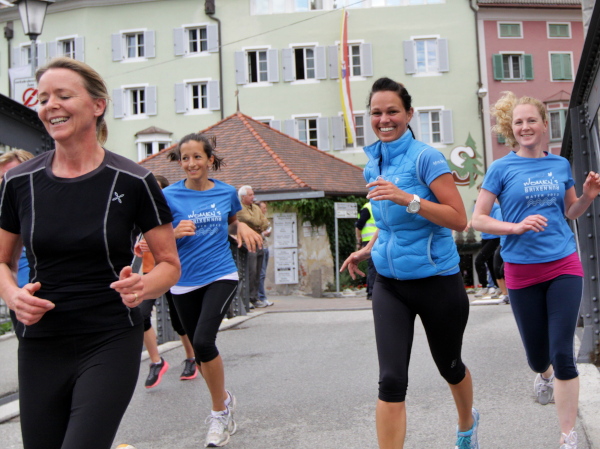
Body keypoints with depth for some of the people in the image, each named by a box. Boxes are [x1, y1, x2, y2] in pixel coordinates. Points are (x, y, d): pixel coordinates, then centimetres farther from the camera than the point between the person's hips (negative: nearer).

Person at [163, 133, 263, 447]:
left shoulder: (226, 192, 2)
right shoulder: (169, 196, -4)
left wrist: (242, 228, -1)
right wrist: (176, 232, -21)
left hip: (221, 276, -1)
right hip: (185, 282, 2)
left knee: (204, 341, -21)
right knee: (200, 348, 12)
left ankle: (219, 412, 1)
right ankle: (224, 399, 39)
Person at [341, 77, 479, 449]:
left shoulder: (426, 157, -13)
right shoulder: (374, 165, 7)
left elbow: (458, 219, -19)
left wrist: (408, 199, -30)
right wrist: (368, 249, 7)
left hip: (437, 281, -4)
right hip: (389, 284, 4)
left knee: (449, 366, 18)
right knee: (391, 381, -9)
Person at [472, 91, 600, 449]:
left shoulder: (561, 164, 6)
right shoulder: (502, 168, -3)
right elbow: (478, 219, -5)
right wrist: (517, 227, -19)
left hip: (564, 266, 1)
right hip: (522, 271, -1)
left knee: (563, 353, -7)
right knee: (538, 355, 12)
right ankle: (545, 374, 51)